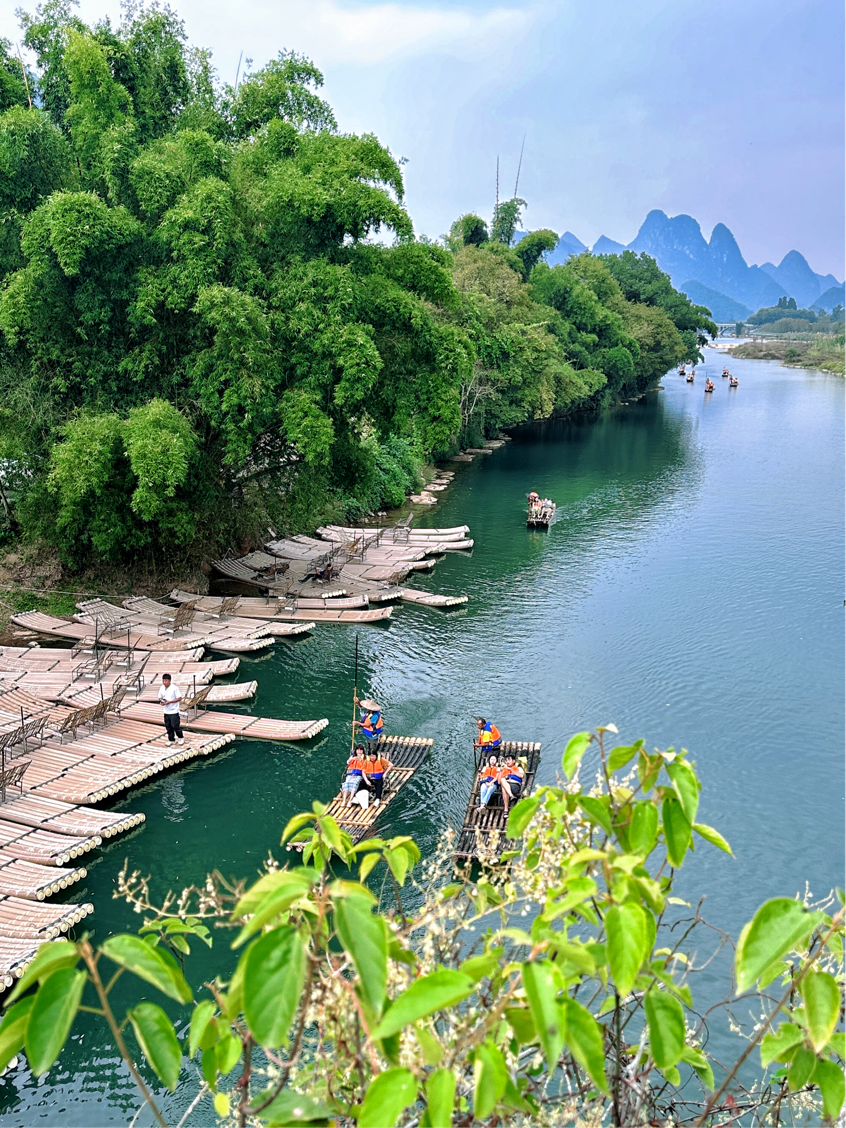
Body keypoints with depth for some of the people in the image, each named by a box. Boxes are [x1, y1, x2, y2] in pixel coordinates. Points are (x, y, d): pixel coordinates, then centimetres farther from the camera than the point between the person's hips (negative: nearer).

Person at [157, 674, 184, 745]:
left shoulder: (174, 688, -15)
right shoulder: (162, 688, 2)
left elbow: (179, 698, -13)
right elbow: (160, 697, 13)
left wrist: (169, 702, -21)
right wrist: (161, 701, -11)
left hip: (174, 711, -6)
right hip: (166, 711, 6)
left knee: (175, 726, -2)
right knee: (168, 726, 11)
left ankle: (181, 738, 19)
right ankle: (171, 740, 24)